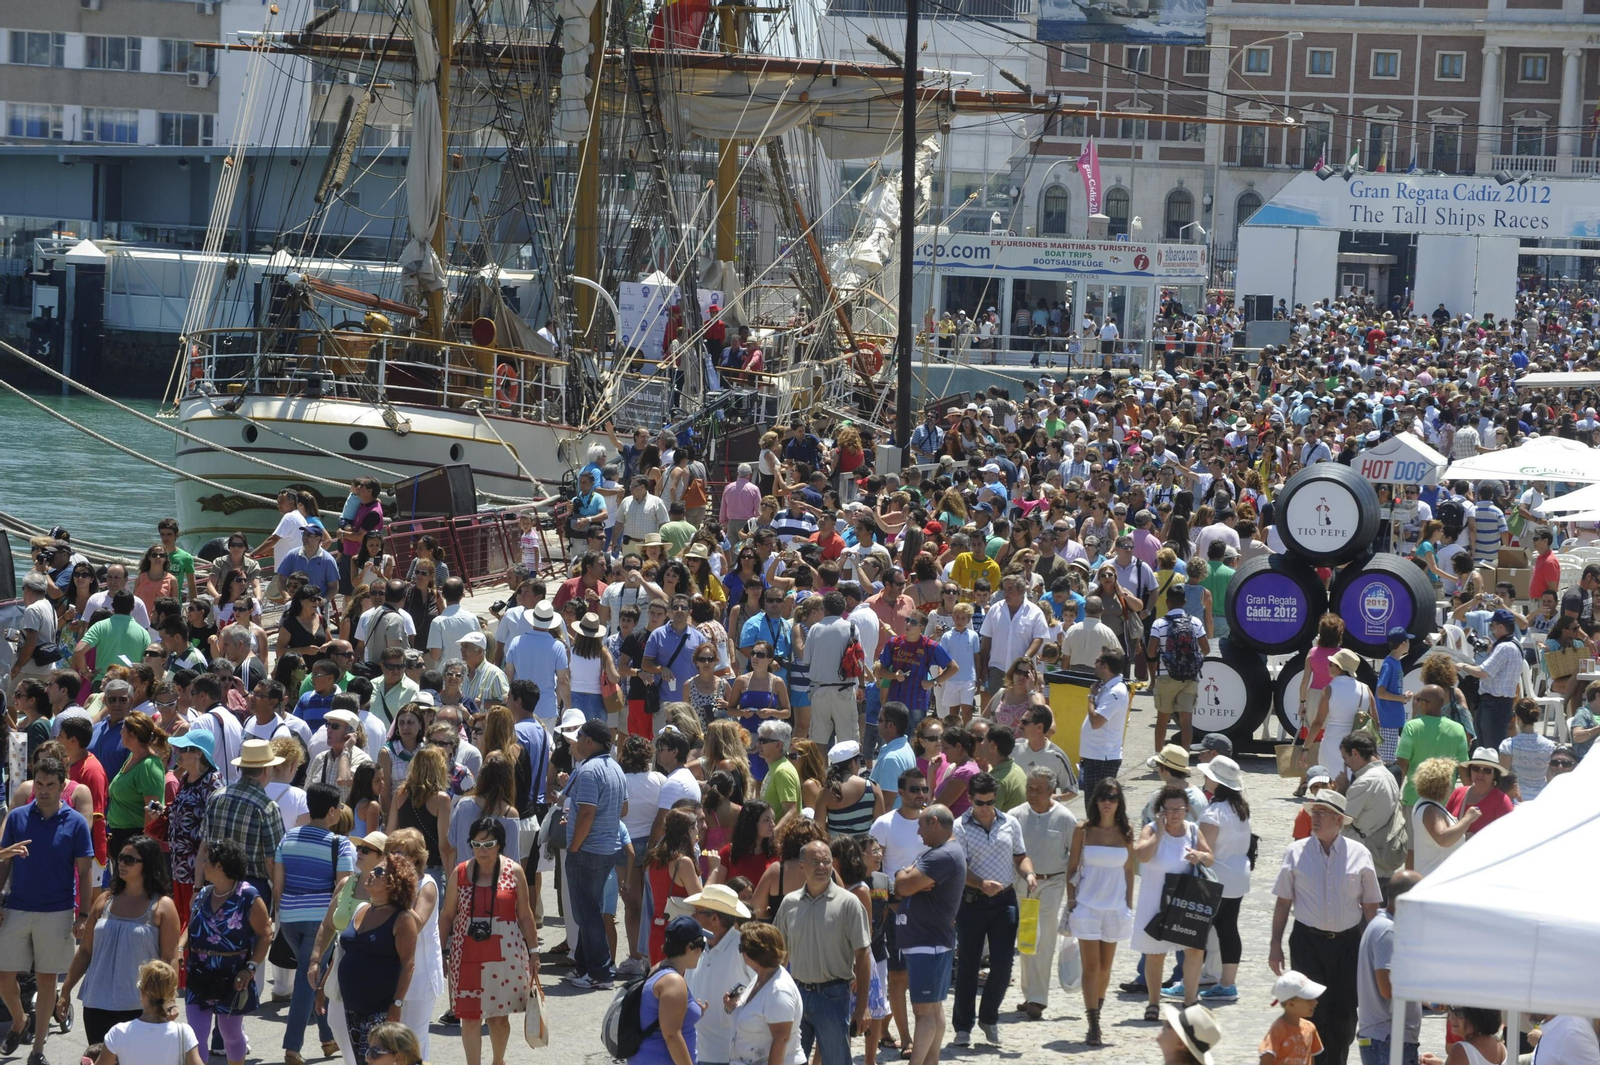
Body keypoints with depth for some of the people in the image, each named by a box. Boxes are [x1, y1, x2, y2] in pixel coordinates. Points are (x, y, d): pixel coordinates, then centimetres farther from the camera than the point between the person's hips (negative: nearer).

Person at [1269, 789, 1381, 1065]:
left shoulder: (1359, 855, 3)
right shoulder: (1296, 852, 2)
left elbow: (1370, 906, 7)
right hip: (1308, 941, -1)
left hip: (1348, 942, 1)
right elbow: (1283, 902, 4)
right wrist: (1275, 944, 2)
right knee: (1311, 1011, -3)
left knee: (1343, 1014, 4)